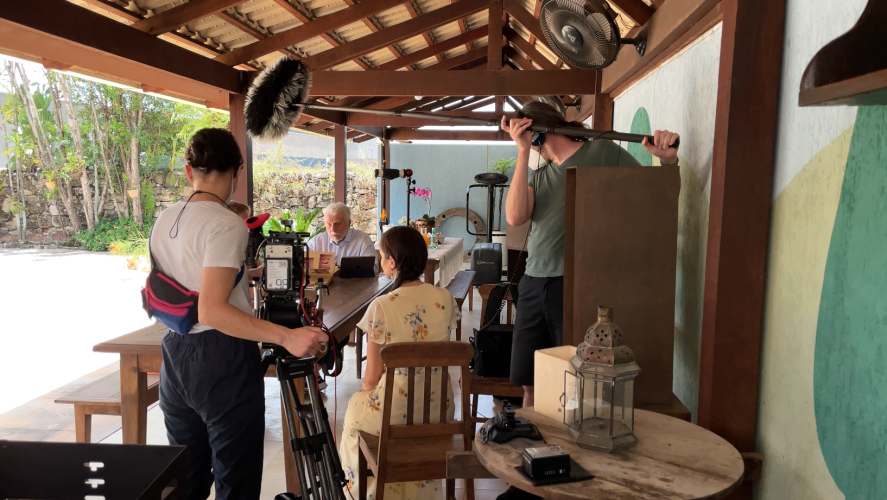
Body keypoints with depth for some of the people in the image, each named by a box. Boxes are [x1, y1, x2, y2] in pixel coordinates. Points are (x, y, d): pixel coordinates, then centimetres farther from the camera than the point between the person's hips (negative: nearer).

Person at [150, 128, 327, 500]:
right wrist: (286, 337, -28)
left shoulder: (163, 220, 8)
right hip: (222, 360, -8)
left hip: (174, 357, 8)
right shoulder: (226, 225, -16)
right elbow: (211, 311, -25)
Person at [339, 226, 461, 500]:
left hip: (394, 412, -4)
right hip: (439, 407, 4)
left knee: (356, 407, 29)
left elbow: (372, 376, -10)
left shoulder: (381, 307, -20)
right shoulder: (446, 299, -7)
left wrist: (366, 392, 11)